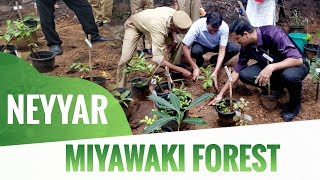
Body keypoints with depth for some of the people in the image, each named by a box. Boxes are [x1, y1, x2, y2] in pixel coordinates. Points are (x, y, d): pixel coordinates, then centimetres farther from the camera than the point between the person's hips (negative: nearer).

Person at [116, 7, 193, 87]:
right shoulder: (159, 30, -47)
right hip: (133, 25, -6)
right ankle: (121, 87, 0)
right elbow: (158, 60, -45)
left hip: (150, 19, 6)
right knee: (125, 58, -21)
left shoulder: (175, 13, -29)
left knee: (178, 42, -8)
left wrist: (174, 39, -21)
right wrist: (181, 70, -42)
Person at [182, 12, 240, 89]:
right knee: (195, 51, -37)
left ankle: (214, 61, 1)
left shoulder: (224, 27, -30)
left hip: (216, 46, 2)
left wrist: (215, 72, -38)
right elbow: (185, 47, -30)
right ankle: (200, 62, -1)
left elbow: (222, 50, -29)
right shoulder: (197, 26, -34)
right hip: (200, 45, -2)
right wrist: (195, 68, -32)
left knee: (235, 49, -24)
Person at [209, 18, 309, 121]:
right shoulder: (246, 46, -11)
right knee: (244, 75, -16)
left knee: (289, 76, -40)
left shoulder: (273, 34, -30)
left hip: (296, 65, -5)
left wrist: (271, 67, -43)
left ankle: (295, 104, -9)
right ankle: (277, 87, 6)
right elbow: (237, 70, -1)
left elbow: (298, 59, -34)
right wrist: (221, 94, -1)